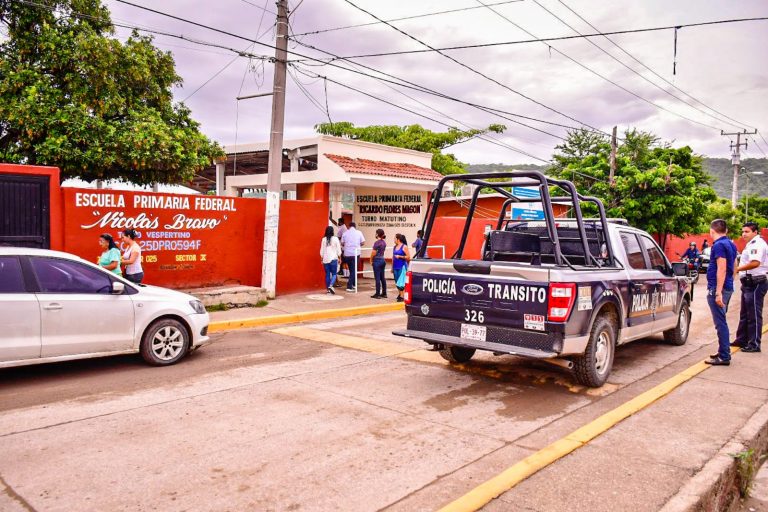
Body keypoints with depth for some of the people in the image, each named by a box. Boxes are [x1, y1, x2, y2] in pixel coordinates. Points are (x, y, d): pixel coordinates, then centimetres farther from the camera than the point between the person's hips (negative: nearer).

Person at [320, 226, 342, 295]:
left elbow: (322, 251, 5)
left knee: (327, 274, 10)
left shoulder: (323, 239, 0)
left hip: (325, 259, 3)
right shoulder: (335, 239, -6)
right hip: (333, 259, -3)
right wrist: (339, 258, 9)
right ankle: (330, 286, -19)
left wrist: (322, 259, 16)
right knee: (334, 274, 3)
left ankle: (328, 289, 13)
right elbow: (338, 250, -2)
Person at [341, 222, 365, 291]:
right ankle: (349, 286, -7)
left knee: (351, 269, 17)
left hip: (347, 254, 2)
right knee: (354, 270, 2)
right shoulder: (359, 233, 1)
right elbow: (363, 243, 0)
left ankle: (353, 284, 26)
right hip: (355, 253, -2)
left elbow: (342, 243, 3)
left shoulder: (345, 233, 3)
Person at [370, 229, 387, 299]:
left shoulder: (377, 242, -15)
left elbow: (373, 253, -13)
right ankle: (384, 293, 16)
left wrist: (371, 261, 0)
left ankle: (377, 294, 1)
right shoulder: (384, 242, 9)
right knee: (382, 277, 12)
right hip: (383, 260, 8)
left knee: (377, 278, -3)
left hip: (377, 261, -8)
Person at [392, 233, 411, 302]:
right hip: (395, 267, 7)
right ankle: (400, 294, 23)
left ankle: (402, 297, -9)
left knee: (401, 282, -11)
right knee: (397, 282, 10)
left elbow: (408, 257, -7)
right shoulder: (395, 247, 13)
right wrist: (392, 267, 18)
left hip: (402, 267, -7)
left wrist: (400, 256, -15)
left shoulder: (404, 247, -5)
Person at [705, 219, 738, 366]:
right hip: (728, 287, 10)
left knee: (720, 323, -6)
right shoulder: (730, 244, 14)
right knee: (722, 322, 17)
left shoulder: (719, 245, -15)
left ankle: (724, 357, -2)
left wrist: (718, 292, -23)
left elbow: (722, 269, -21)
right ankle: (723, 352, 26)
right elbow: (732, 267, 21)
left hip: (718, 288, -10)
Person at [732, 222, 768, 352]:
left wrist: (737, 268, -22)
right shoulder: (751, 244, 16)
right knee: (744, 314, 17)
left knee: (754, 315, -4)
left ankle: (754, 344, 2)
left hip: (756, 283, -11)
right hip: (749, 283, 11)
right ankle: (742, 340, 26)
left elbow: (755, 263, -29)